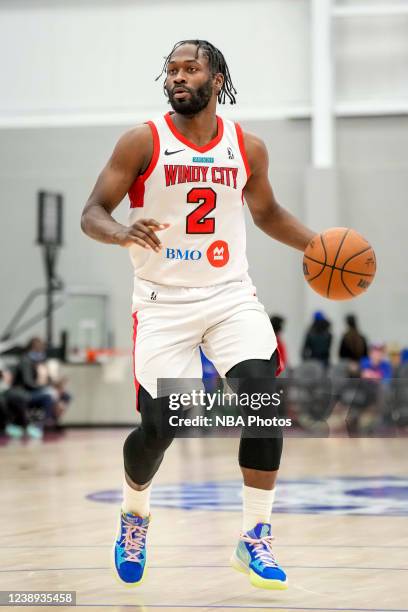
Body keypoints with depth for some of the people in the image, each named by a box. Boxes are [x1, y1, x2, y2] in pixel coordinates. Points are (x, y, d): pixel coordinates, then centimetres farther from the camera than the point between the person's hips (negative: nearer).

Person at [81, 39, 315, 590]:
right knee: (159, 426, -6)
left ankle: (255, 538, -6)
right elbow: (91, 214, -7)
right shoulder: (143, 142, -7)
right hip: (164, 301, -2)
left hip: (231, 295, 2)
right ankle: (134, 515, 27)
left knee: (263, 395, -18)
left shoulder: (248, 147, 3)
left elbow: (266, 212, 20)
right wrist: (124, 233, -29)